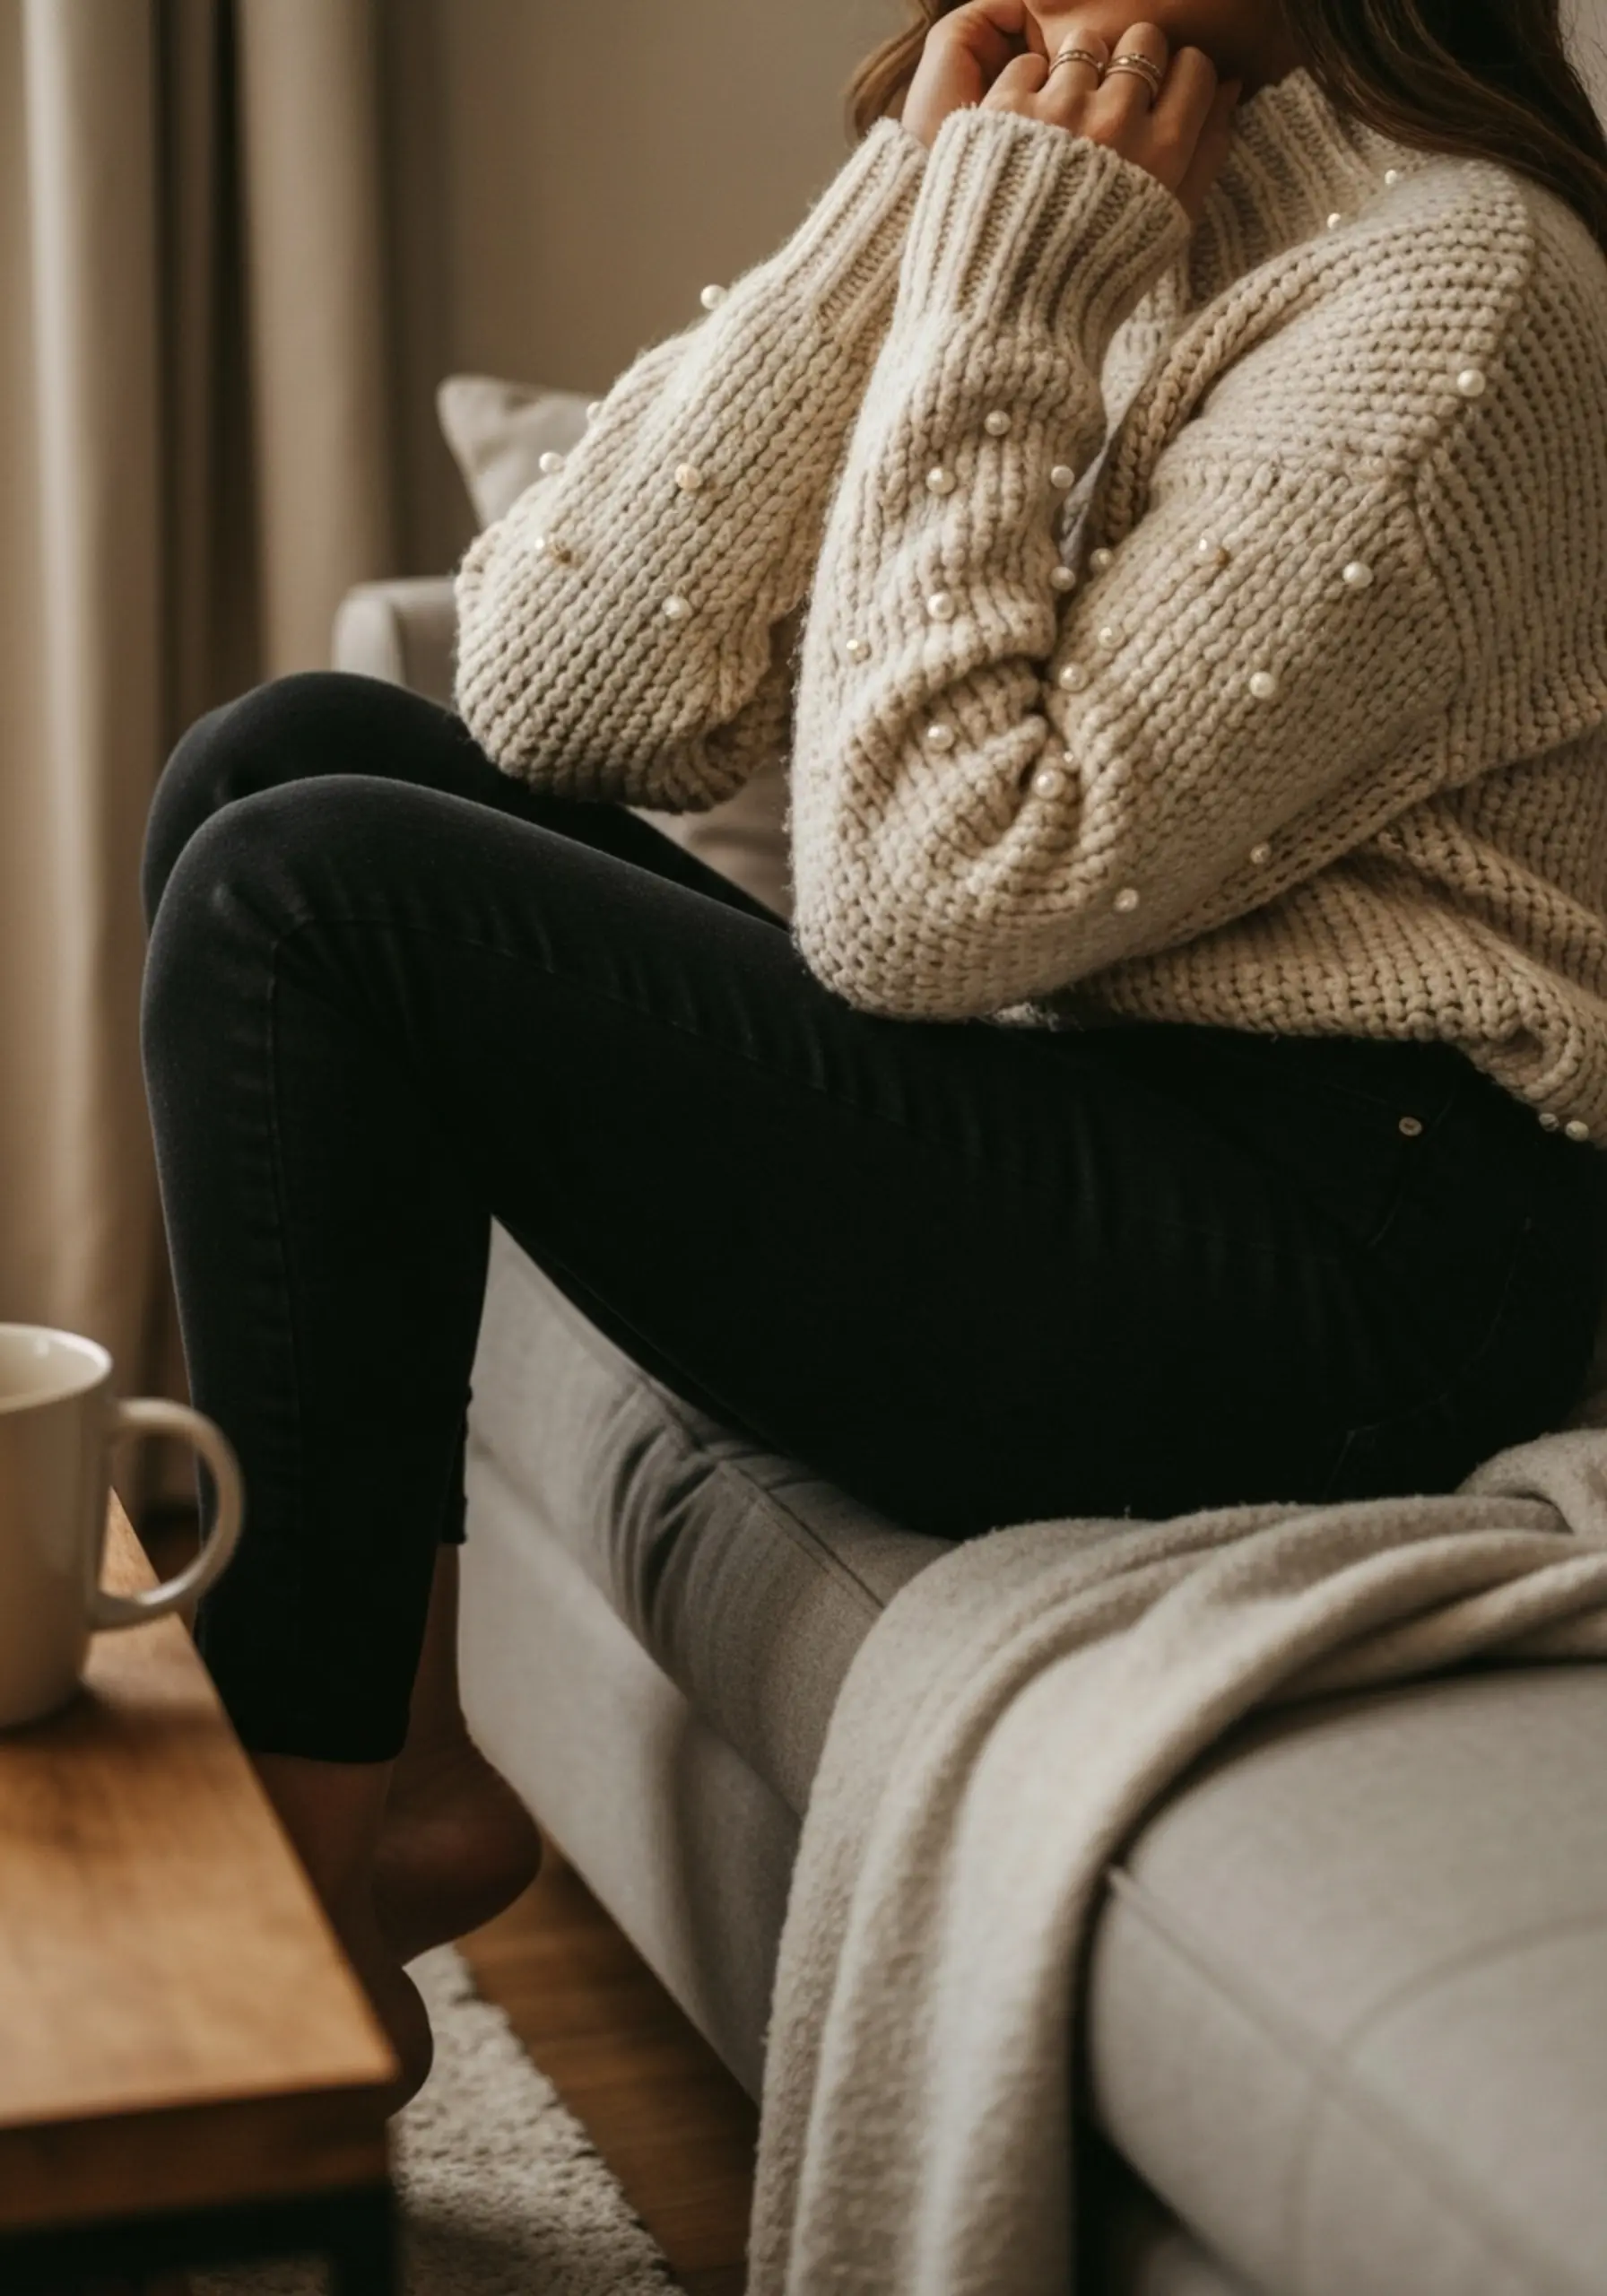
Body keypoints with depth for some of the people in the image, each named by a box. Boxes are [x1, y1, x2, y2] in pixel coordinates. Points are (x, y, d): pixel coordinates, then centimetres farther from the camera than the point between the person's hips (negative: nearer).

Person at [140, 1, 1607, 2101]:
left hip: (1339, 1239, -9)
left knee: (308, 891, -14)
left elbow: (927, 890, -21)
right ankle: (392, 1749, 3)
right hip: (1084, 1118, 9)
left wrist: (1001, 293, -15)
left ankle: (300, 1868, -2)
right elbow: (553, 698, -1)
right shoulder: (1037, 207, 12)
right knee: (286, 756, 6)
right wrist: (900, 222, -6)